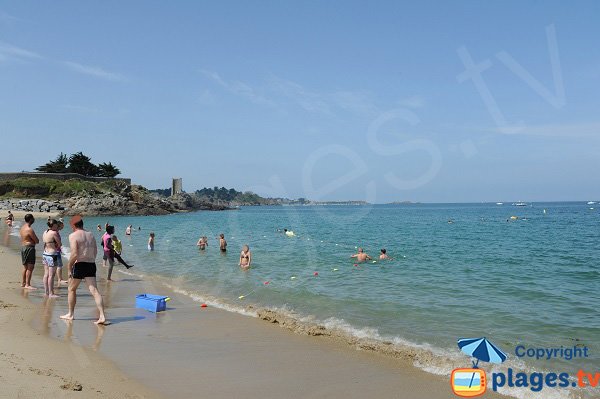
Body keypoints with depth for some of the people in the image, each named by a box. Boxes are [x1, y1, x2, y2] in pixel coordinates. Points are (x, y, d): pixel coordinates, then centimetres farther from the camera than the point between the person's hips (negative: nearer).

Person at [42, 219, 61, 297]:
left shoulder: (45, 233, 11)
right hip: (52, 255, -9)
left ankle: (46, 291, 18)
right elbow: (59, 244, -7)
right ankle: (51, 293, -2)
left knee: (46, 274, 12)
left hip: (44, 253, 9)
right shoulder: (54, 233, -14)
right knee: (51, 275, -5)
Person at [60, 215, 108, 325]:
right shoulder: (91, 235, 12)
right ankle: (102, 316, -10)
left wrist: (69, 266, -5)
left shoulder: (73, 236, -8)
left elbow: (74, 254, -17)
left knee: (72, 289, 17)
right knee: (94, 291, -1)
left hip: (80, 265, -5)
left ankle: (70, 314, 27)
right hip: (91, 265, 5)